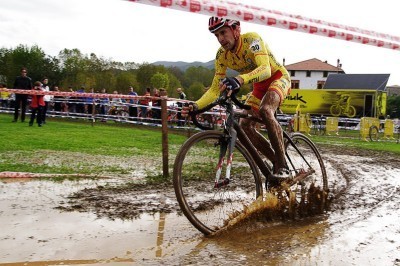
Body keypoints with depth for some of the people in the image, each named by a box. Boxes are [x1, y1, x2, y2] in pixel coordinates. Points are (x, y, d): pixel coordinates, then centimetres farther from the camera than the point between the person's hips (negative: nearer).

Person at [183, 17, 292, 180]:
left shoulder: (251, 39, -28)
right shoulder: (221, 55, -11)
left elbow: (265, 69, -44)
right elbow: (215, 89, -10)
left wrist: (240, 80, -62)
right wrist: (196, 106, -27)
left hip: (278, 77, -6)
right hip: (259, 86, 6)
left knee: (265, 111, -35)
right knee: (245, 127, -11)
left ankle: (283, 165, -26)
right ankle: (276, 163, 5)